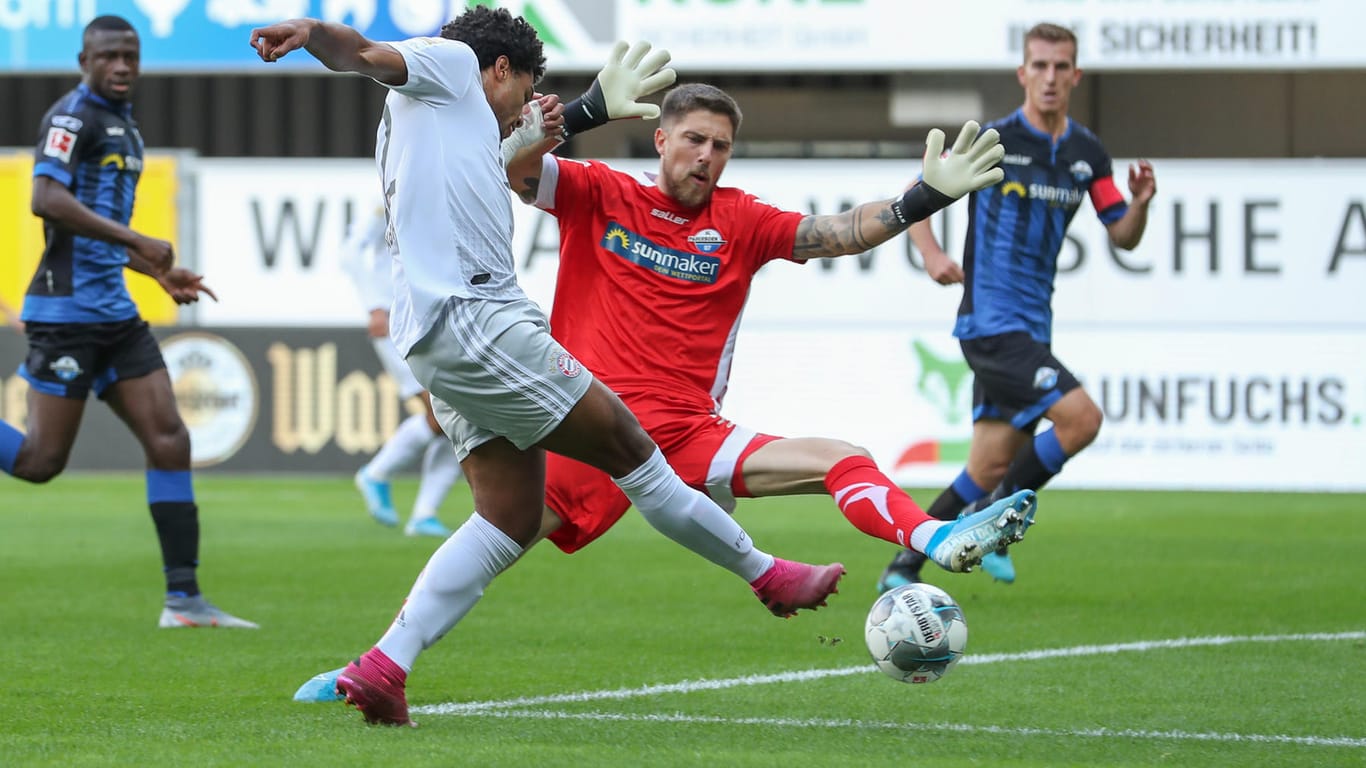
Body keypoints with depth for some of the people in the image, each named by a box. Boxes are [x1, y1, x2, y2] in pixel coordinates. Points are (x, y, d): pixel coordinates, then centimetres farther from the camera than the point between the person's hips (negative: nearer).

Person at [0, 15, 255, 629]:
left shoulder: (123, 125, 20)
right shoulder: (73, 116, -9)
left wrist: (161, 273, 21)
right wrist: (138, 242, -26)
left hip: (114, 311, 9)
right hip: (67, 311, -9)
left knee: (169, 440, 0)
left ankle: (183, 598, 0)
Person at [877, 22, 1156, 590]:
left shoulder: (1087, 154, 10)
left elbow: (1124, 237, 12)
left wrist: (1141, 202, -10)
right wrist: (932, 254, -15)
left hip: (1032, 328, 7)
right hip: (991, 323, -7)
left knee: (992, 467, 5)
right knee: (1081, 417, -21)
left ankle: (905, 566, 17)